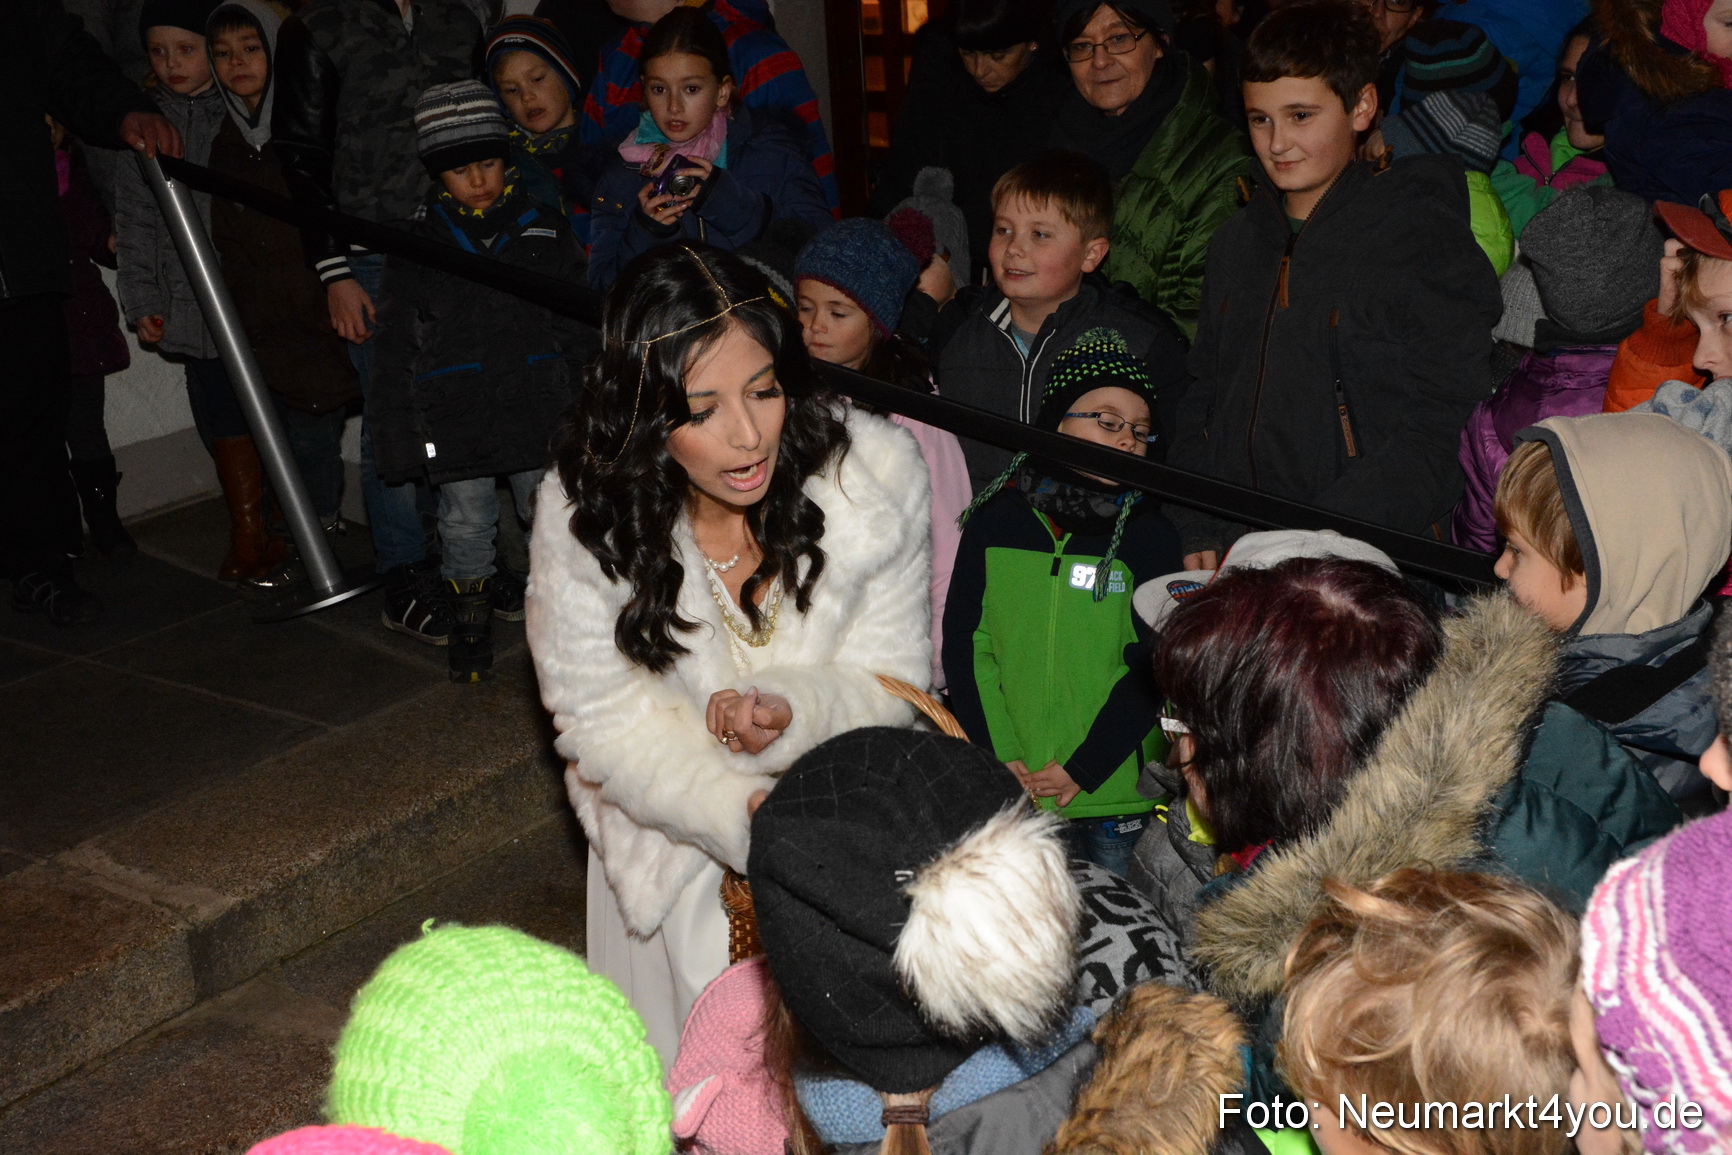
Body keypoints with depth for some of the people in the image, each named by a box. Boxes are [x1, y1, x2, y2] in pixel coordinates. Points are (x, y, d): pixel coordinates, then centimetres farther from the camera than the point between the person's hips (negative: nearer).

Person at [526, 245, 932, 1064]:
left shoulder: (877, 475, -18)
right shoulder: (582, 518, -20)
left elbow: (890, 677, -9)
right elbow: (608, 727, -14)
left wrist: (790, 714, -30)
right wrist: (752, 822, -26)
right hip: (680, 831, -1)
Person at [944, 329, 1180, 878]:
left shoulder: (1151, 534, 0)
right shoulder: (994, 521, 4)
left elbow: (1148, 667, -5)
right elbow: (964, 643, 2)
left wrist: (1082, 769, -10)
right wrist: (999, 755, -7)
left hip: (1117, 797, -1)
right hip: (1006, 795, 2)